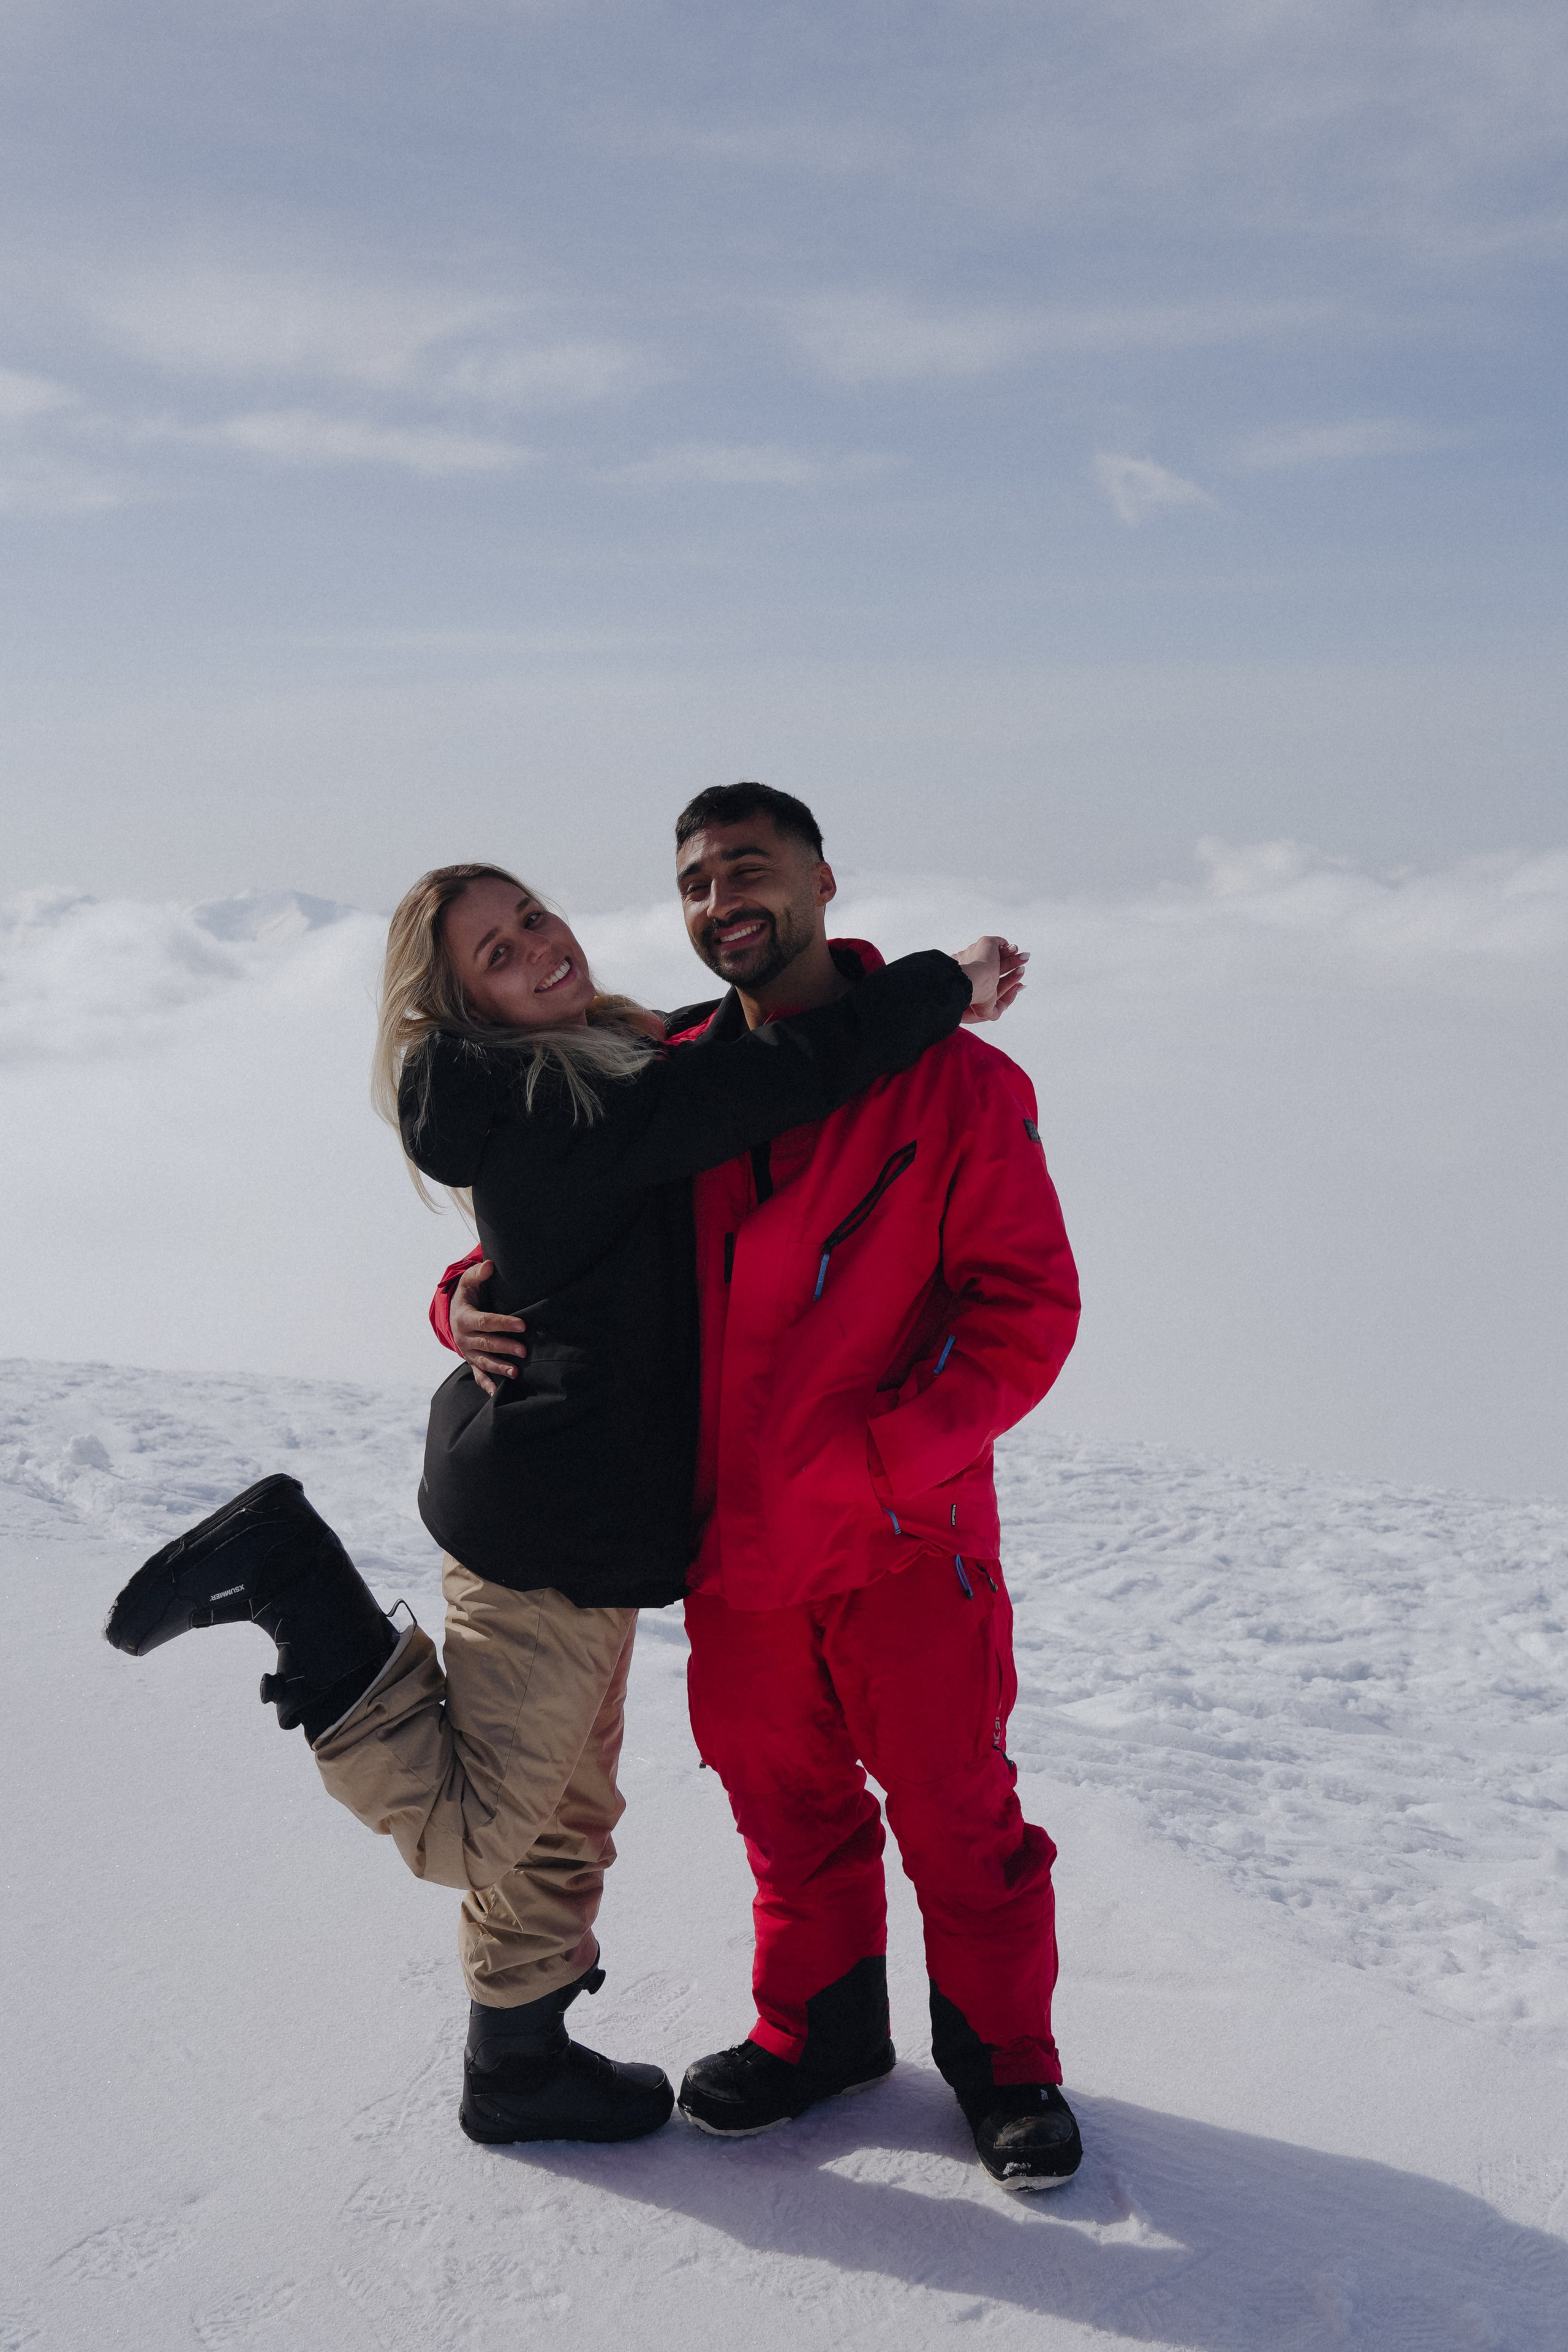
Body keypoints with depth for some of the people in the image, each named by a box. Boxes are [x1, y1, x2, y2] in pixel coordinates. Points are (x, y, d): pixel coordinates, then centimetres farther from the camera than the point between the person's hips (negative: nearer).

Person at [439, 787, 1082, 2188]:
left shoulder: (953, 1081, -9)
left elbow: (1029, 1305, -11)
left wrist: (888, 1453, -21)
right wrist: (471, 1300, -6)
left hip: (905, 1542, -4)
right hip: (733, 1541, 4)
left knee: (956, 1812, 8)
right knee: (786, 1806, 19)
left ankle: (1003, 2061, 30)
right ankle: (820, 2031, 41)